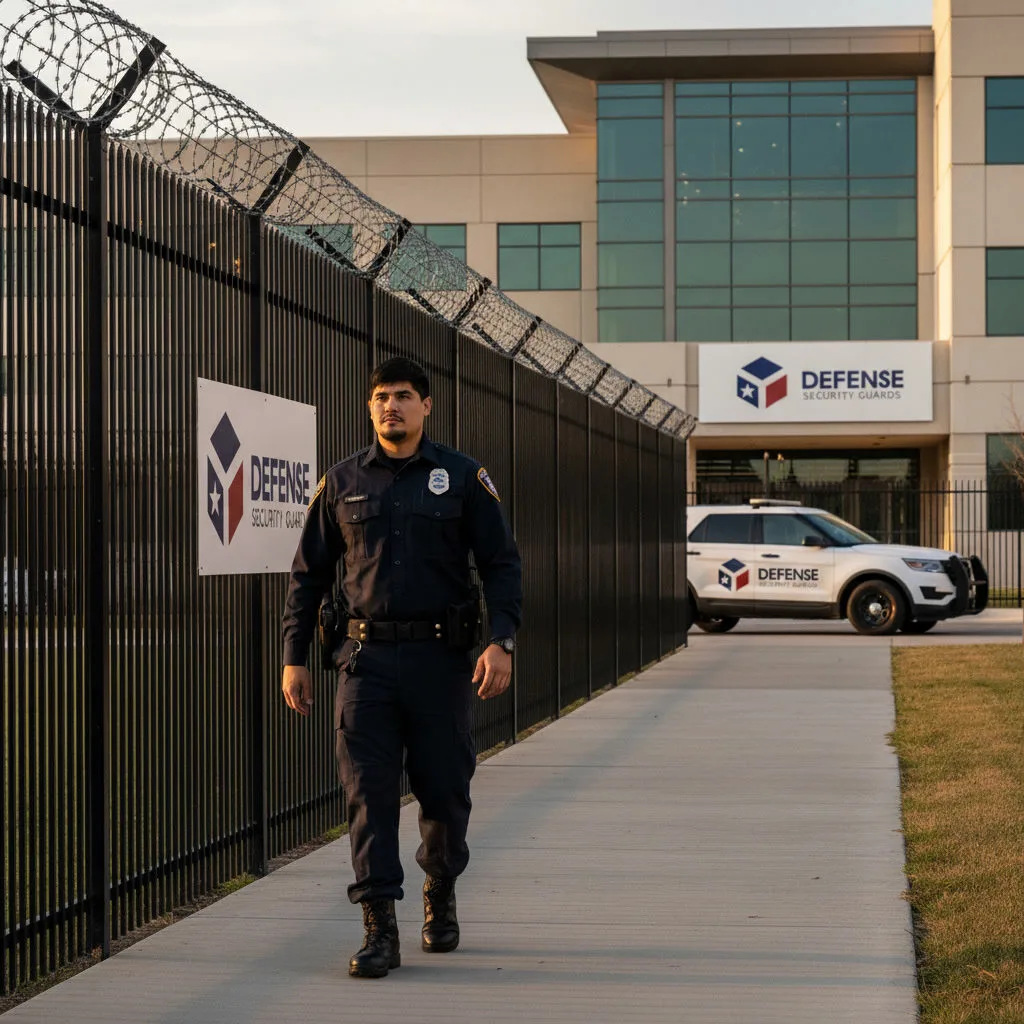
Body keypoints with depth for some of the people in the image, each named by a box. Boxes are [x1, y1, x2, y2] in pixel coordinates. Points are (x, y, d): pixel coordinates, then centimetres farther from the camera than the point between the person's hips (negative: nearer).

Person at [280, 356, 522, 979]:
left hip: (442, 658, -1)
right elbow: (309, 574, 13)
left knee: (445, 792, 6)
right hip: (368, 658, 1)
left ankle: (441, 896, 32)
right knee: (370, 793, -6)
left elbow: (502, 564, 2)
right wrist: (294, 657, 8)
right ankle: (380, 932, -4)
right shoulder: (343, 483, 9)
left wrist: (502, 642, -12)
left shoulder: (463, 478, 4)